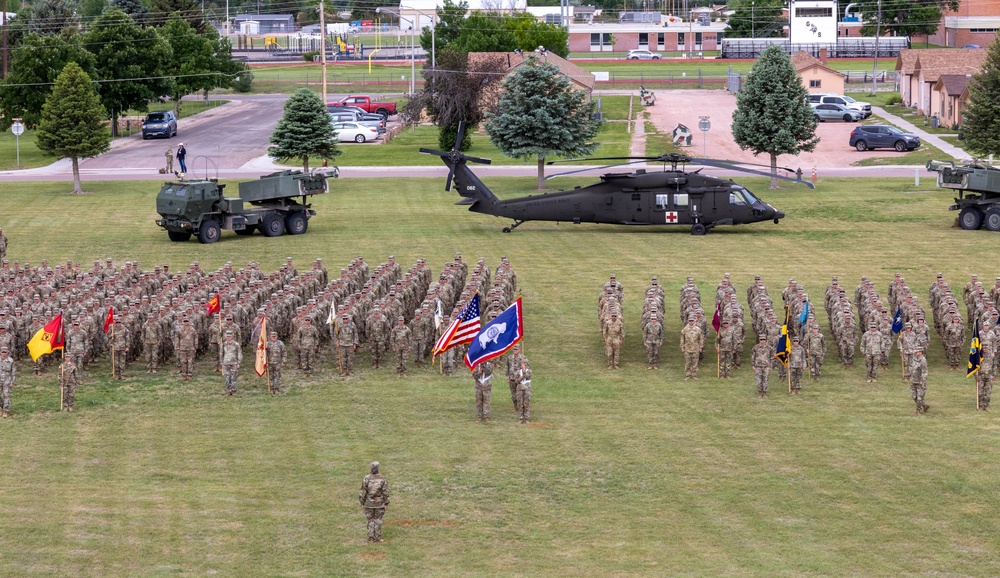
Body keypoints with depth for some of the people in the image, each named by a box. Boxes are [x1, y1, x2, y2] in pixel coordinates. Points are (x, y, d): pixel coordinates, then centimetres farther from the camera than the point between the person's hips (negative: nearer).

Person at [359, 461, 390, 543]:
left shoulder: (366, 479, -11)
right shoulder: (383, 479, -8)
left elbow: (363, 492, -7)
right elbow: (386, 492, -6)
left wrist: (362, 503, 3)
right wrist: (386, 503, 2)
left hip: (369, 504, 0)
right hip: (379, 504, 0)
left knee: (370, 520, 9)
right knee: (378, 520, 10)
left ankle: (371, 538, 8)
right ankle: (377, 537, 9)